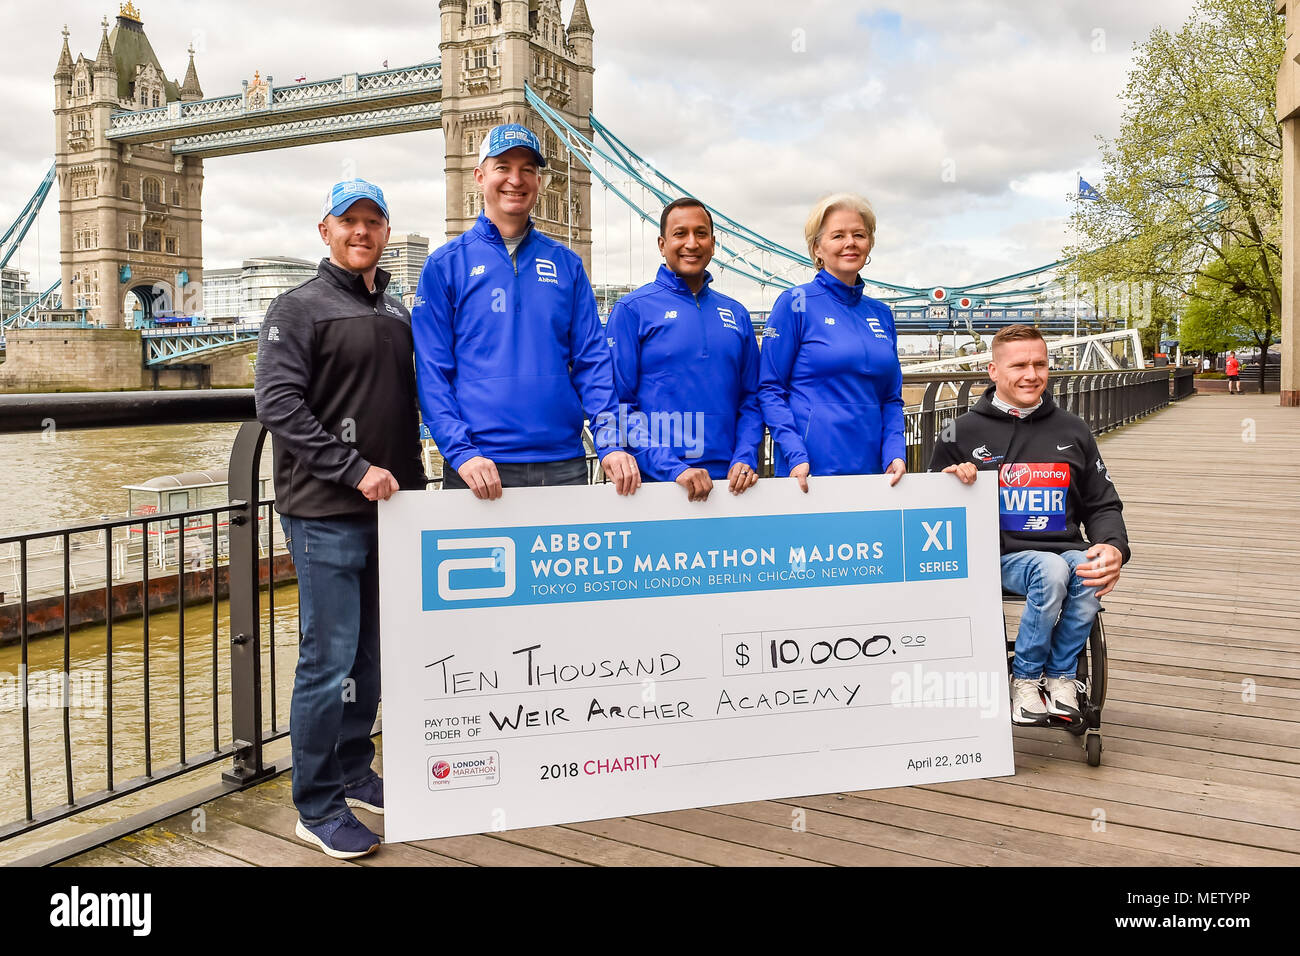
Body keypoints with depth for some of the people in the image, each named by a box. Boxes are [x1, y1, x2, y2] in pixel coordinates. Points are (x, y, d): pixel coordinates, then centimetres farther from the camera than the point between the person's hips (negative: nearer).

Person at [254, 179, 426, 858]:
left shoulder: (399, 313, 16)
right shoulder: (298, 309, -2)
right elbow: (278, 404, -13)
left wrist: (412, 482, 13)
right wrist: (355, 469, -19)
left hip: (388, 508, 6)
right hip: (325, 515, -6)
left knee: (371, 653, 14)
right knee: (329, 660, -3)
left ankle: (354, 773, 30)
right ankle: (317, 807, 10)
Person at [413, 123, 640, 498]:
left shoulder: (566, 263, 10)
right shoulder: (444, 265, 3)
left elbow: (592, 360, 6)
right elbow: (432, 371, -2)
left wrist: (611, 443, -7)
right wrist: (461, 452, -15)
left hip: (564, 465, 2)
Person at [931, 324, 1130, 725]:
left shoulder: (1071, 430, 14)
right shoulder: (964, 432, 5)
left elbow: (1103, 505, 15)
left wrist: (1114, 547, -6)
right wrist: (952, 480, -13)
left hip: (1066, 551, 3)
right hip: (1003, 556, -2)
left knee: (1089, 570, -32)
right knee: (1052, 569, -34)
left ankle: (1059, 675, -10)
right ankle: (1026, 678, -12)